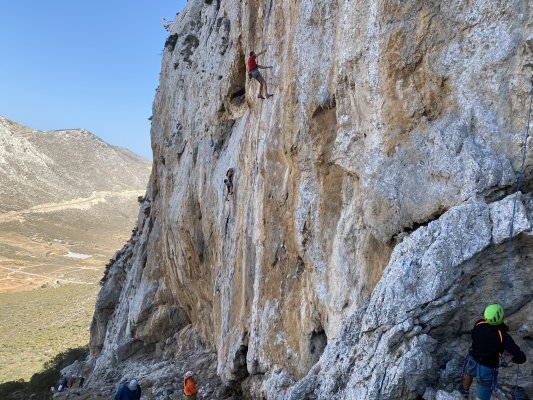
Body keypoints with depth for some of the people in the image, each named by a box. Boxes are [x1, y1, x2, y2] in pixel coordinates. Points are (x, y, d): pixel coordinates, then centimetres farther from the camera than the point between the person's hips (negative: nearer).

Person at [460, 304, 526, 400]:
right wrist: (514, 359, -2)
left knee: (468, 373, 38)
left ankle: (465, 390, 67)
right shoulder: (504, 336, -26)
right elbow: (521, 358, -24)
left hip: (472, 361, 5)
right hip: (487, 370, -4)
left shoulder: (479, 324, -14)